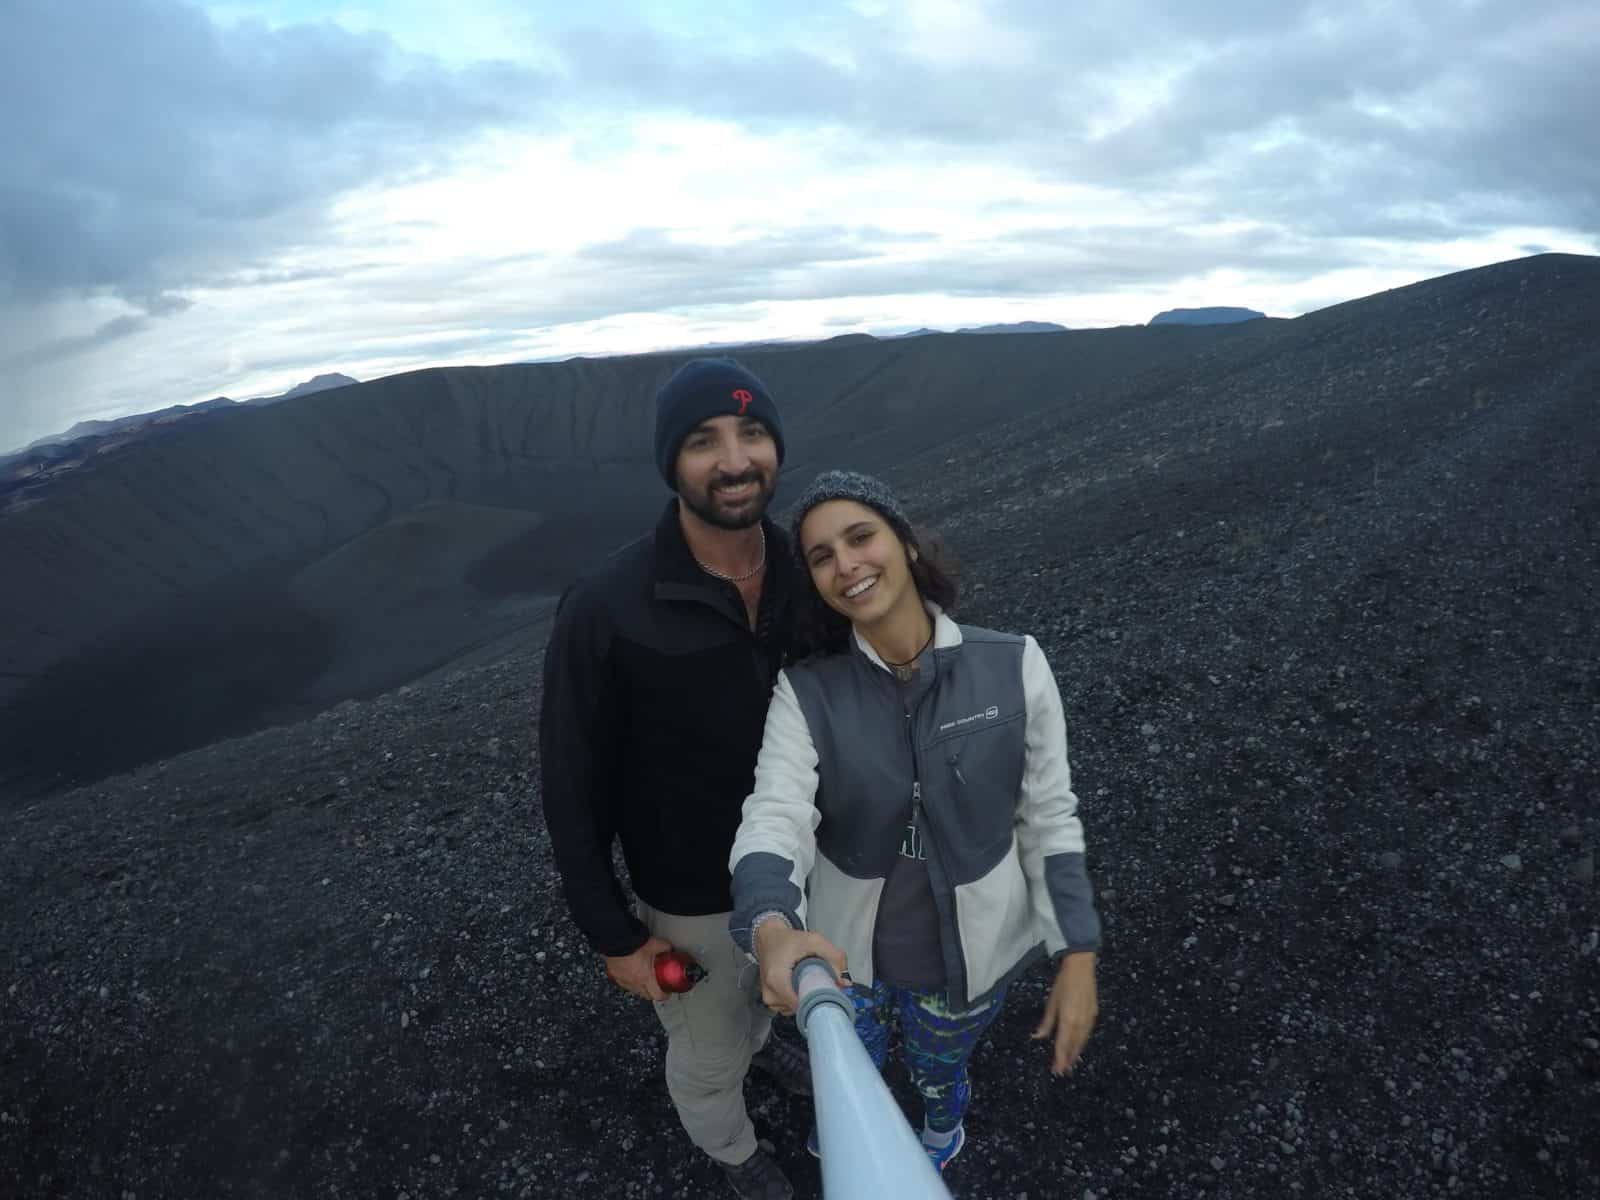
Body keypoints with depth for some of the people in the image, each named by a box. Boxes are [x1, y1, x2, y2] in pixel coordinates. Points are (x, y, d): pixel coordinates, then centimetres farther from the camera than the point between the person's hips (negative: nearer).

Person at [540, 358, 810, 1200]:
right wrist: (611, 933, -12)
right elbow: (574, 789, -19)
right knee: (706, 1051, 24)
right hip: (693, 891, -4)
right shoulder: (605, 611, -30)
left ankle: (756, 1039, 71)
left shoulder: (804, 571, -16)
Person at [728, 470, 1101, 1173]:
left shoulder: (1014, 666, -18)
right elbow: (774, 819, -30)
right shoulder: (805, 692, -19)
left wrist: (1078, 957, -10)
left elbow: (1050, 818, -10)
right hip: (843, 950, 1)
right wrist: (772, 930, -50)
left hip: (970, 951, 0)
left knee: (938, 1068, 29)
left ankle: (944, 1114, 68)